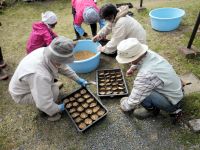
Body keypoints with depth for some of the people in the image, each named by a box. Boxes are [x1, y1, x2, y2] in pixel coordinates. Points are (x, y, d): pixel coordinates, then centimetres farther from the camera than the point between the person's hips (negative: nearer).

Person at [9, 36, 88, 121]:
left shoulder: (47, 52, -20)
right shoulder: (40, 75, -43)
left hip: (31, 80, 7)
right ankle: (47, 111, 6)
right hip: (21, 94, -7)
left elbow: (63, 67, -2)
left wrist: (78, 79, 2)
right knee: (54, 91, -23)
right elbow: (44, 104, -35)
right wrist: (58, 108, -16)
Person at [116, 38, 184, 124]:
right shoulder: (150, 53, -14)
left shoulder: (145, 75, -36)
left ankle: (152, 109, 5)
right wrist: (133, 68, 11)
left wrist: (123, 106, -6)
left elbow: (133, 101, -25)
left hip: (171, 103, -8)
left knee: (141, 92, -27)